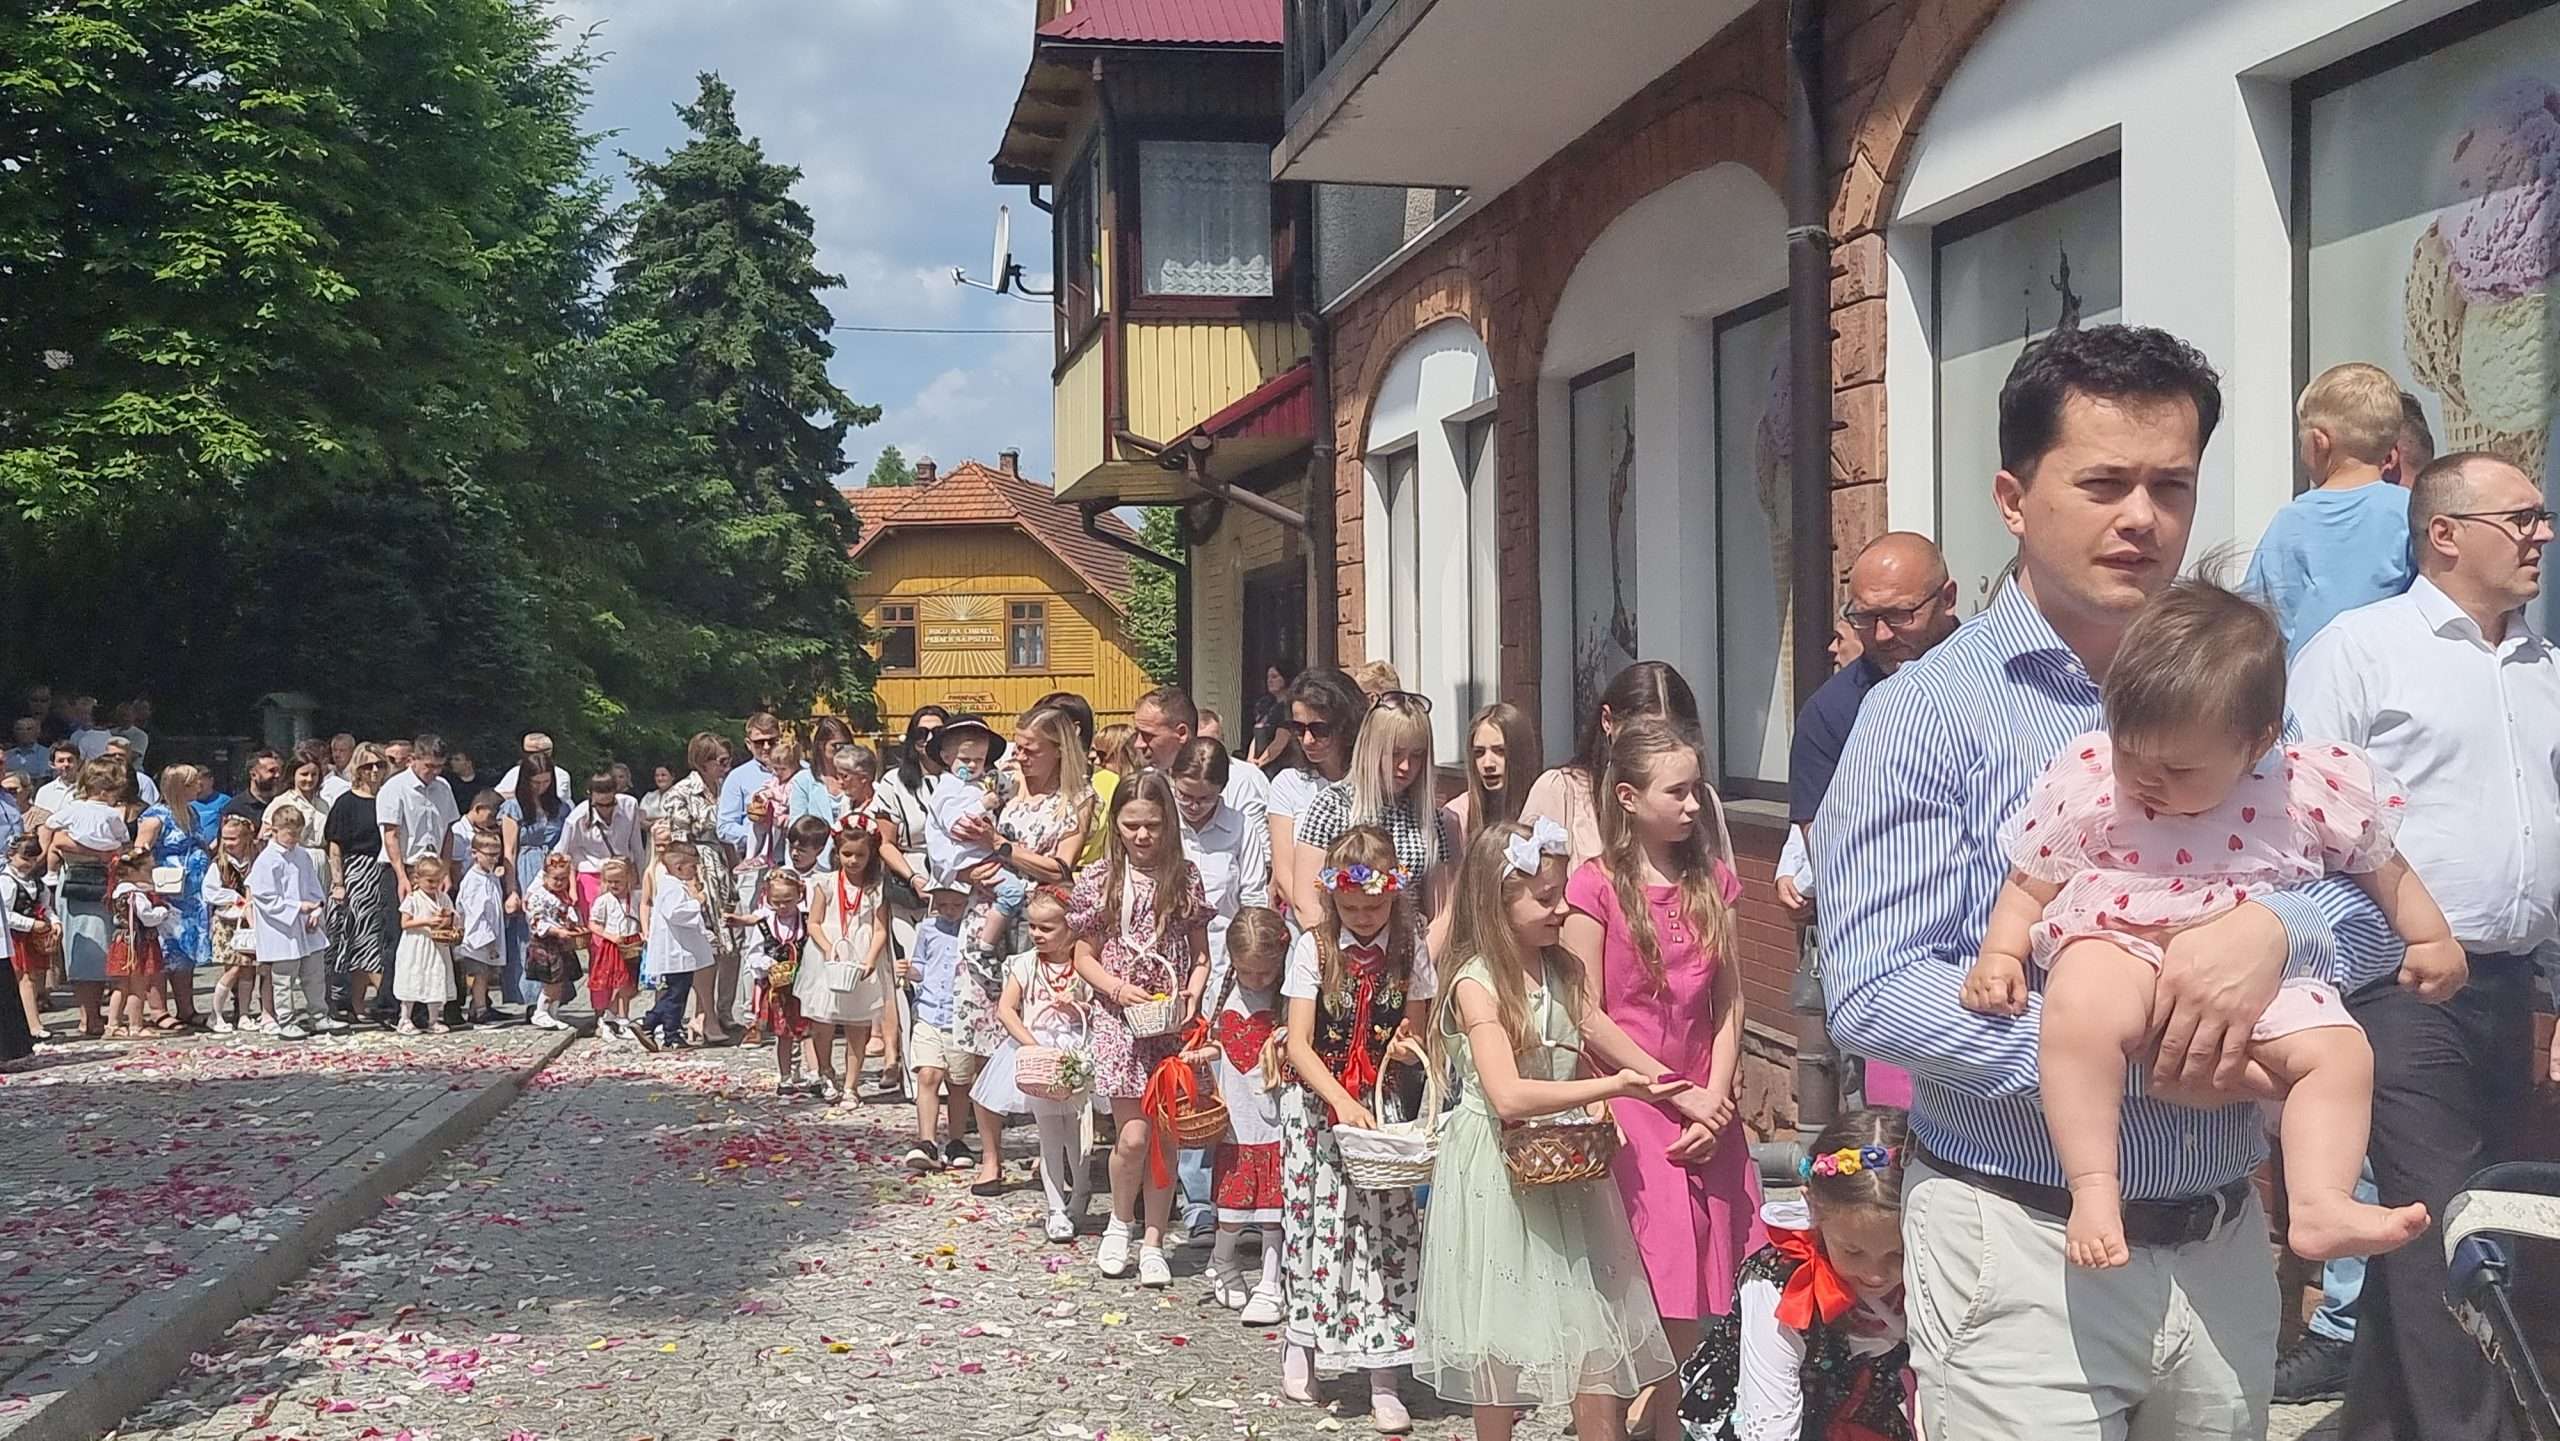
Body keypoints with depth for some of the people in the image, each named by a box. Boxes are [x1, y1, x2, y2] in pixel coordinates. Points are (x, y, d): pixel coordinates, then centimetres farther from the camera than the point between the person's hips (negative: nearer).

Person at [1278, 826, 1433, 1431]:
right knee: (1314, 1218, 2)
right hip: (1315, 1103, -1)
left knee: (1386, 1222, -4)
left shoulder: (1410, 949, 0)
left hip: (1381, 1106, 1)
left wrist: (1404, 1046, -15)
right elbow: (1299, 1045, -11)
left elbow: (1415, 1036, 10)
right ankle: (1302, 1342, 25)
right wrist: (1342, 1102, -24)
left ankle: (1382, 1382, 2)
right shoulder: (1314, 948, -6)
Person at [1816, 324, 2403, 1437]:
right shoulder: (1928, 712, -9)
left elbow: (2378, 903, 3)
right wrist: (2129, 1057, -23)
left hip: (2225, 1247, 5)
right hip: (2026, 1250, -5)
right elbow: (1874, 993, -17)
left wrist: (2274, 929, -19)